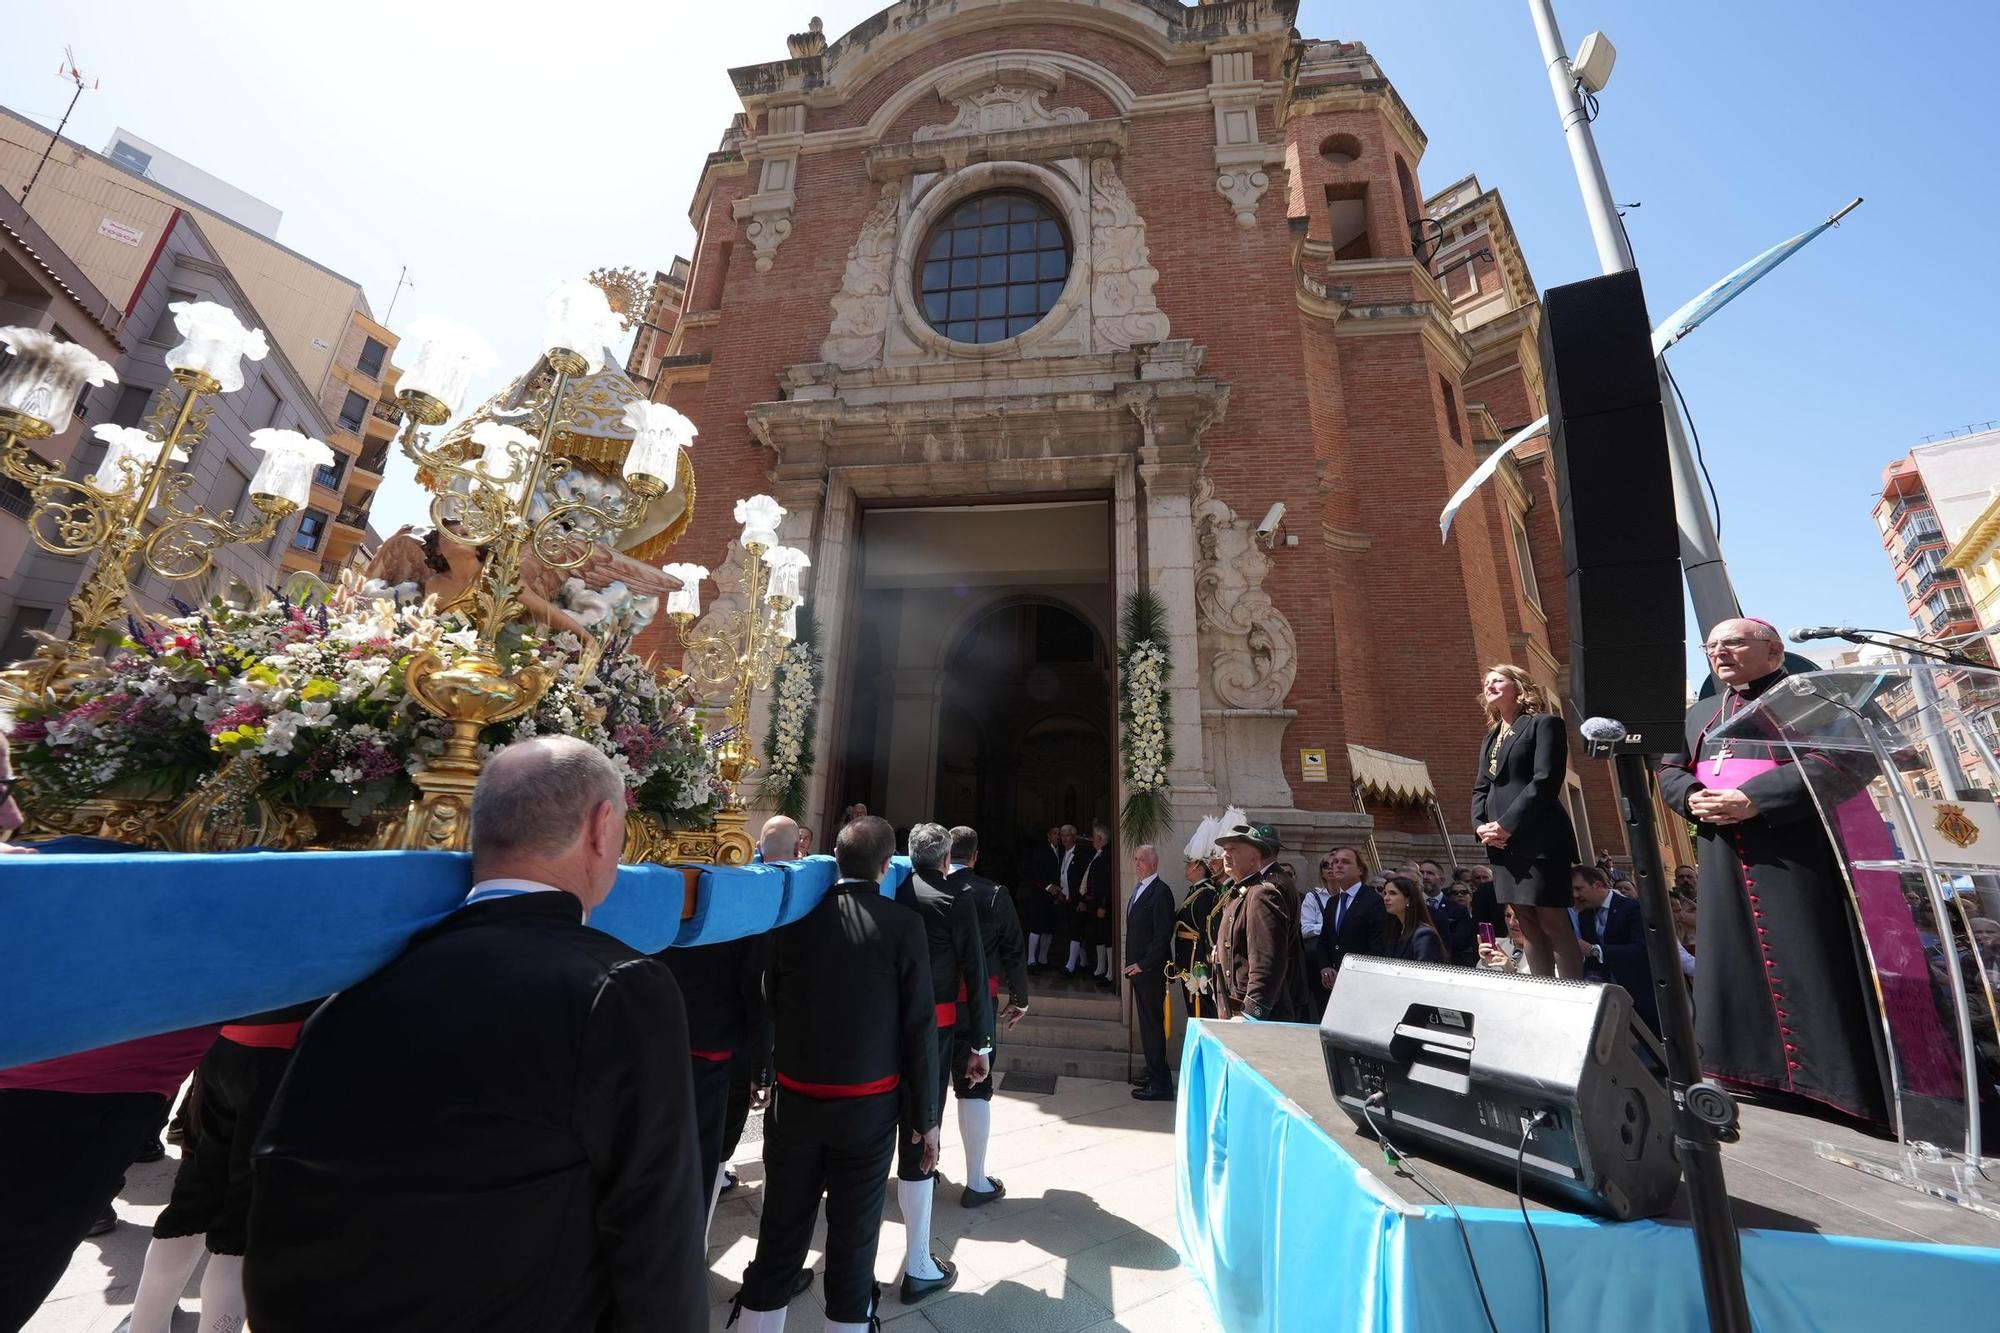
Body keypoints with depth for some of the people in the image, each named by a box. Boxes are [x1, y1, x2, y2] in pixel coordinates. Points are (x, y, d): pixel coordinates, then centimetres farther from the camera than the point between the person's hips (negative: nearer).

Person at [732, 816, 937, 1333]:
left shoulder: (795, 916, -7)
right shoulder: (902, 924, -16)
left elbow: (769, 1005, 4)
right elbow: (920, 1027, -12)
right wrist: (925, 1116, -2)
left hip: (794, 1099, 3)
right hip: (869, 1106, -2)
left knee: (781, 1229, 18)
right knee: (854, 1233, 15)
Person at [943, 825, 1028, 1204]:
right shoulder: (994, 895, -10)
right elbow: (1014, 950, -4)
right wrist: (1019, 998, 8)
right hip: (974, 1002, -2)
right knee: (974, 1088, 8)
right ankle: (977, 1183, 17)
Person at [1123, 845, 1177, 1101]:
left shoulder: (1160, 892, -16)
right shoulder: (1139, 889, 12)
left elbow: (1163, 934, -19)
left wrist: (1143, 964, -16)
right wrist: (1133, 963, 12)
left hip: (1150, 971, -8)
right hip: (1139, 968, 9)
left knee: (1153, 1025, -2)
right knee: (1147, 1023, 16)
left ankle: (1160, 1084, 7)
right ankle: (1153, 1073, 28)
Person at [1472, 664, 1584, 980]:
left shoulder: (1545, 724, -1)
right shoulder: (1491, 738, 20)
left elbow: (1545, 781, -13)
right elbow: (1480, 788, 16)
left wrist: (1506, 825, -17)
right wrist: (1480, 825, -3)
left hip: (1539, 839, -7)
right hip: (1502, 843, 7)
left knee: (1553, 923, -4)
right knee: (1528, 926, 10)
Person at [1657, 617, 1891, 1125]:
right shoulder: (1700, 714, 19)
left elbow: (1833, 758, -14)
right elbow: (1669, 770, 15)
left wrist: (1752, 799, -21)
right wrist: (1693, 798, -6)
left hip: (1794, 855, -6)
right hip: (1724, 863, 6)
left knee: (1812, 962, -3)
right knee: (1737, 959, 10)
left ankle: (1840, 1077, 7)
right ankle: (1756, 1062, 21)